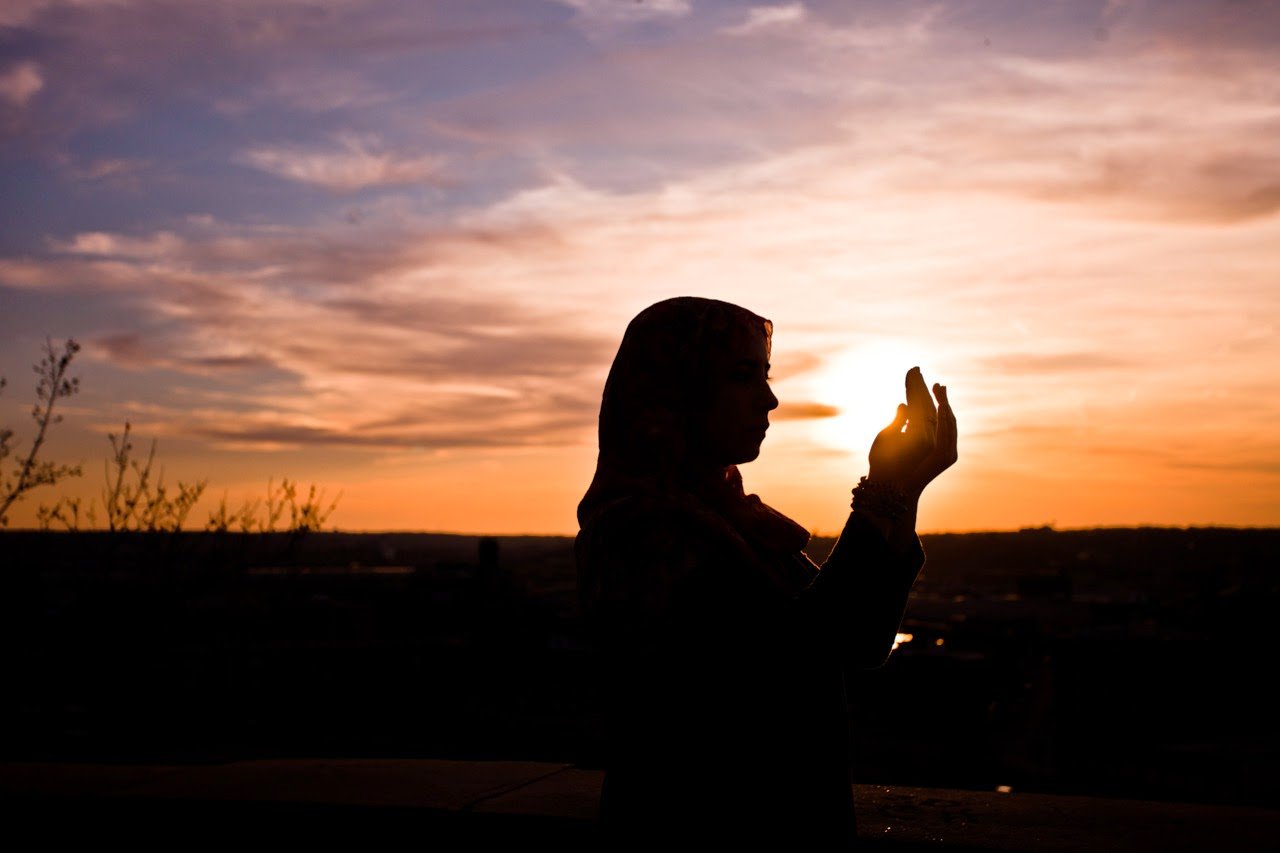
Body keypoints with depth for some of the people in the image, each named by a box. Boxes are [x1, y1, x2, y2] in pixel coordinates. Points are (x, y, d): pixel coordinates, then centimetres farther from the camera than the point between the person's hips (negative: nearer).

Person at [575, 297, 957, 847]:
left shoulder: (735, 519, 7)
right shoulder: (637, 532, -20)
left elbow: (862, 643, 3)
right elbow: (786, 665, -28)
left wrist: (902, 495, -8)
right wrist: (882, 498, -23)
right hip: (698, 825, -8)